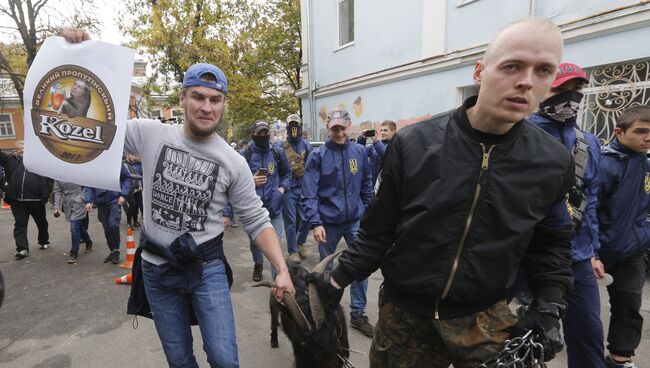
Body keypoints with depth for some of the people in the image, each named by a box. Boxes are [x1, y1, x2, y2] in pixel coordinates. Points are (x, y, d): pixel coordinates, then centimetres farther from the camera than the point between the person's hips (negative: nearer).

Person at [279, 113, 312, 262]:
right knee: (290, 221, 3)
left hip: (303, 188, 2)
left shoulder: (306, 145, 5)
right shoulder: (281, 147, -1)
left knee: (306, 219, 5)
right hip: (288, 189, -2)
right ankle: (292, 251, 17)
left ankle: (300, 242, 31)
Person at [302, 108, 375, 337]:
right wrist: (315, 223, -21)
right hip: (328, 222, -2)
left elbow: (367, 187, 10)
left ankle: (358, 314, 22)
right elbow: (309, 193, -13)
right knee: (326, 268, 14)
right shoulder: (317, 155, -7)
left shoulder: (359, 152, 2)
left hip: (355, 220, 2)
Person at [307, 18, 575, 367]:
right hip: (404, 311, -1)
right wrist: (340, 278, -1)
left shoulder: (553, 162, -6)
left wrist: (549, 307, -3)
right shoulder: (413, 143, -14)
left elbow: (551, 243, 8)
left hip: (485, 318, 2)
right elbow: (378, 227, -5)